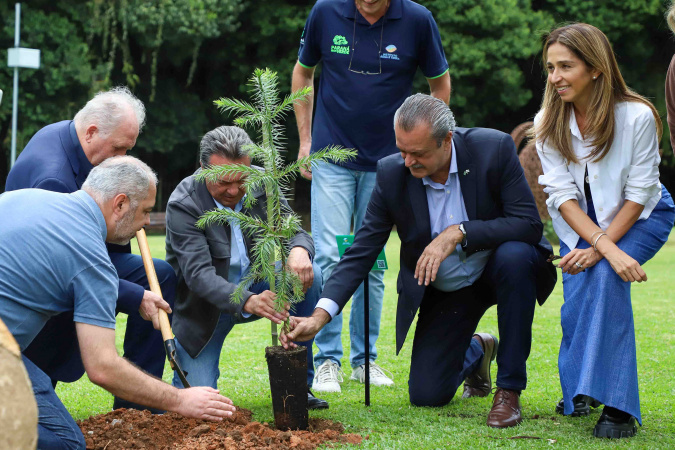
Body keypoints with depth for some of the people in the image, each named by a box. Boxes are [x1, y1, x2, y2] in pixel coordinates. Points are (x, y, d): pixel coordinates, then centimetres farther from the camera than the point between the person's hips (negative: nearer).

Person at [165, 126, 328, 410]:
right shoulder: (183, 204, -23)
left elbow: (294, 231, -6)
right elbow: (198, 274, -32)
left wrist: (299, 251, -34)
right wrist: (248, 302, -50)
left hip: (254, 285, 4)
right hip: (206, 304, -4)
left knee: (308, 275, -24)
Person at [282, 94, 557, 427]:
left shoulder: (494, 149, -23)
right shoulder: (392, 173, -16)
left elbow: (529, 223, -26)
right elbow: (361, 252, -14)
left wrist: (458, 232, -35)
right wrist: (320, 316, -26)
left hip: (496, 269, -2)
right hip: (442, 290, 2)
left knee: (514, 255, -37)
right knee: (426, 395, -5)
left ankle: (509, 388, -20)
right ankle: (475, 352, 34)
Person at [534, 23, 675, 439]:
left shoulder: (637, 116, -24)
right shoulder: (548, 123, -15)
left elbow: (638, 193, -19)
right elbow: (563, 194, -19)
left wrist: (600, 249, -27)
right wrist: (610, 249, -32)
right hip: (579, 222, 3)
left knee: (606, 276, -30)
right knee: (577, 300, -18)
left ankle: (617, 405, -30)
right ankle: (577, 390, 12)